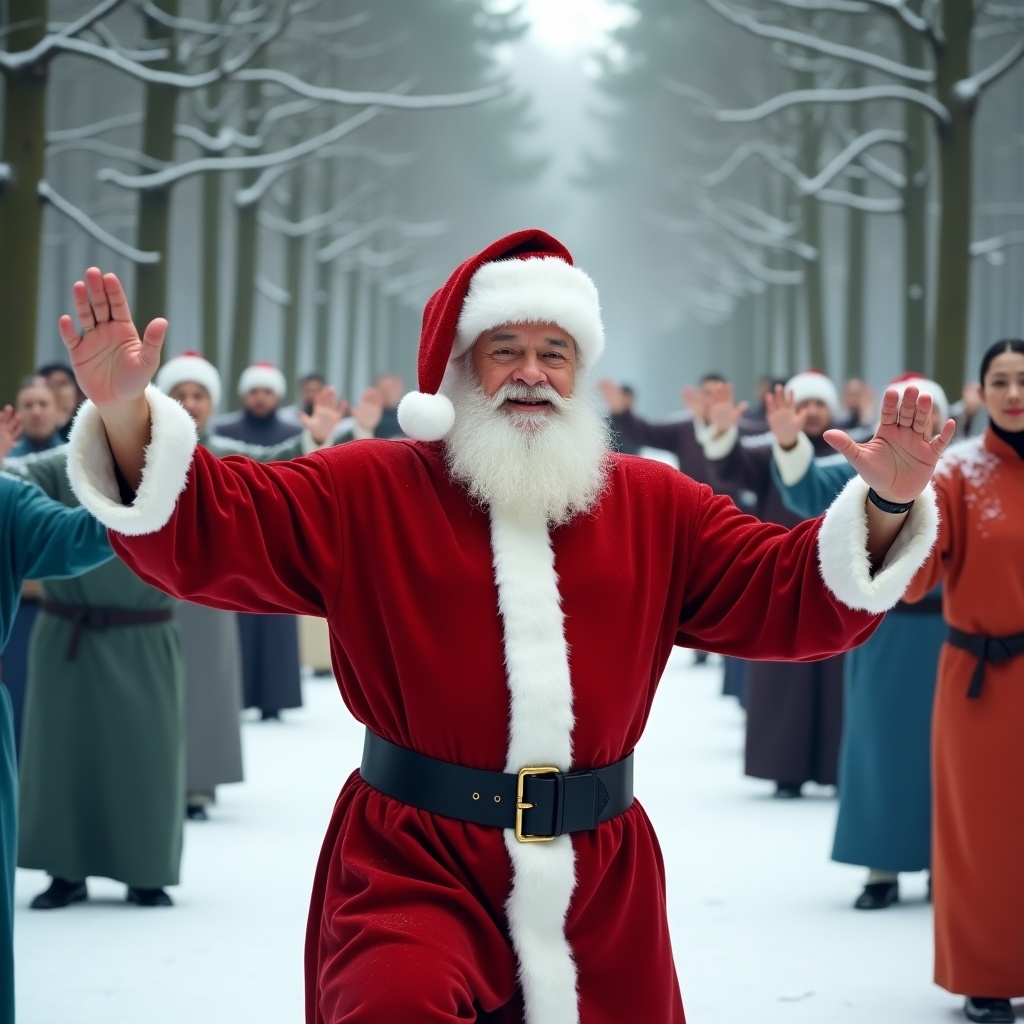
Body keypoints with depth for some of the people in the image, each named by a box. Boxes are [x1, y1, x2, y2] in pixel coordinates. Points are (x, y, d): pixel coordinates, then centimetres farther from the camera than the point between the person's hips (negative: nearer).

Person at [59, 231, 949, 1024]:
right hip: (416, 867, -3)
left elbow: (788, 598, 7)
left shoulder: (655, 507, 9)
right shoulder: (370, 491, 1)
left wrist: (882, 507, -12)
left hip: (599, 881, 3)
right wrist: (128, 414, -24)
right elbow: (210, 530, -6)